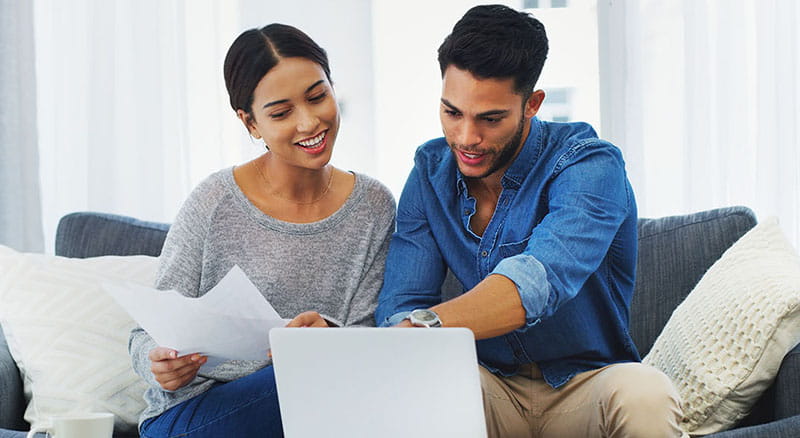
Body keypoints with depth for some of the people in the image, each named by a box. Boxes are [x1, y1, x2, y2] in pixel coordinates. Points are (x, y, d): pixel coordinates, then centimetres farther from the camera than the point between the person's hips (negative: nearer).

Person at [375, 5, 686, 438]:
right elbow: (401, 304, -7)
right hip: (491, 386, 2)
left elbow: (540, 278, -37)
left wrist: (424, 327, -53)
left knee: (645, 394, -35)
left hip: (585, 384, -2)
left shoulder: (589, 167, -17)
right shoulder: (431, 171, 1)